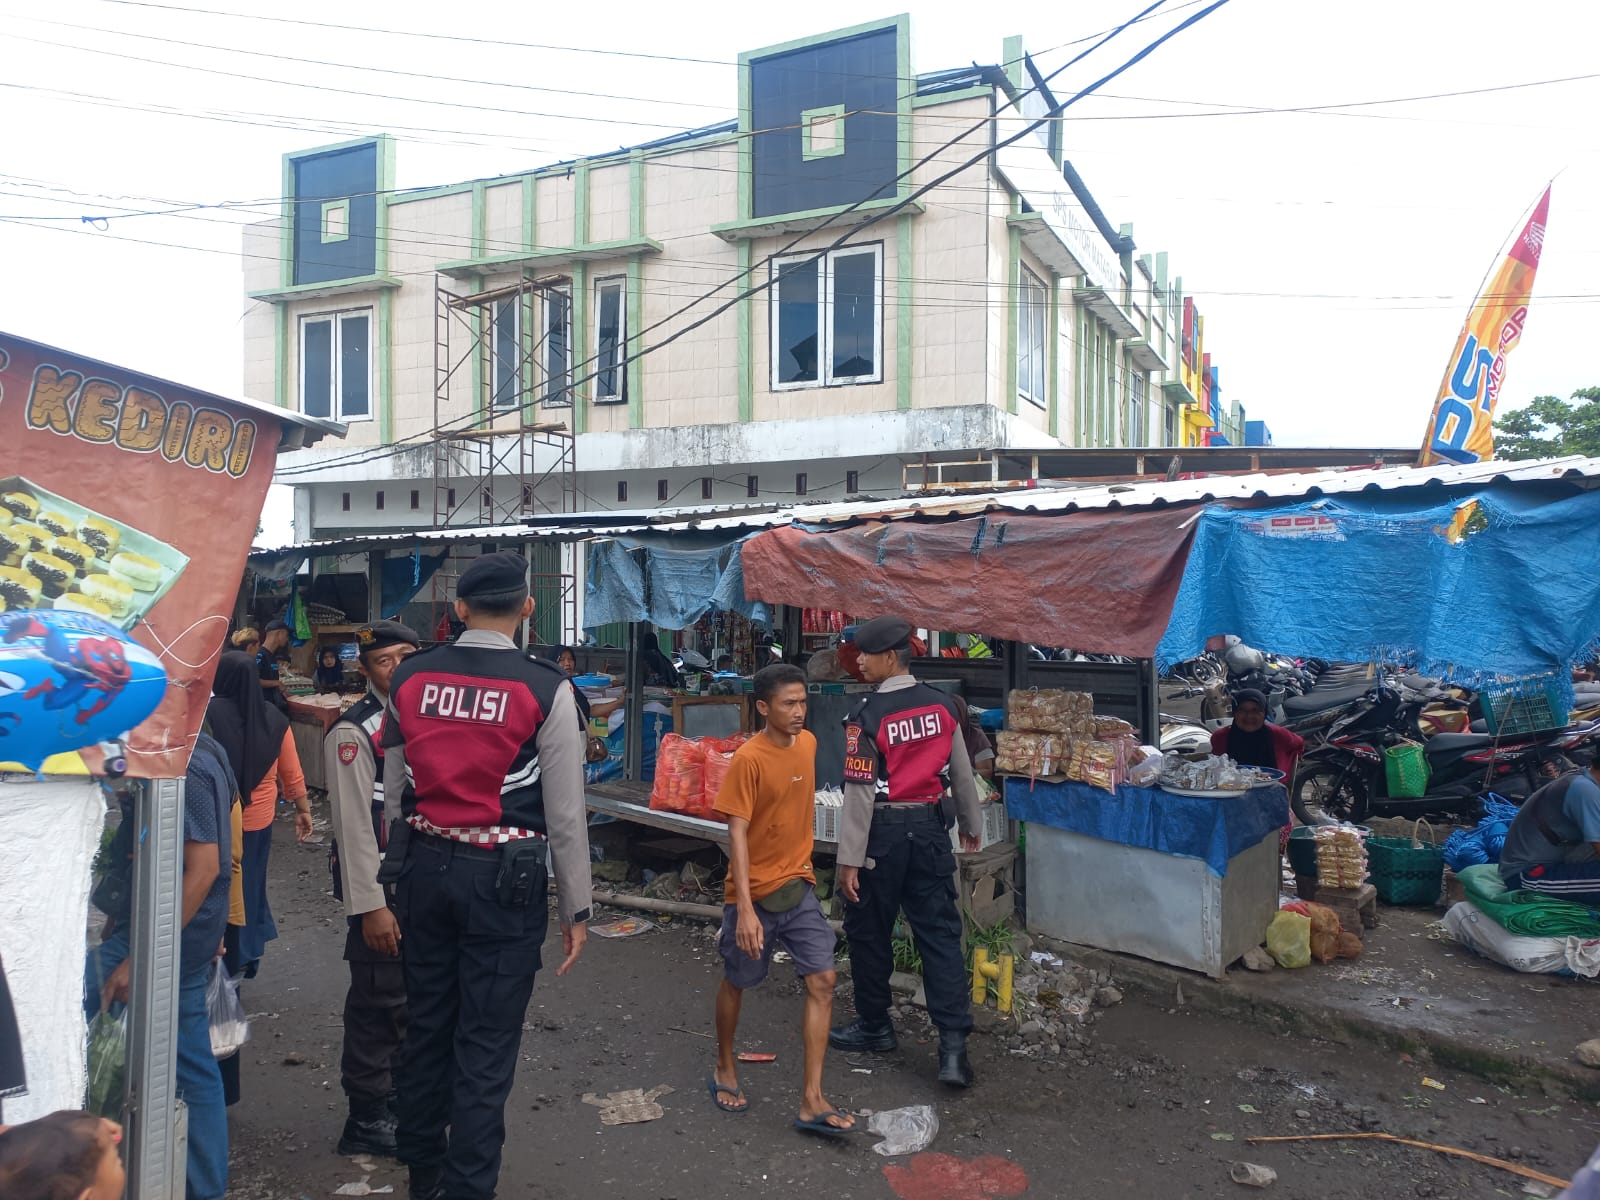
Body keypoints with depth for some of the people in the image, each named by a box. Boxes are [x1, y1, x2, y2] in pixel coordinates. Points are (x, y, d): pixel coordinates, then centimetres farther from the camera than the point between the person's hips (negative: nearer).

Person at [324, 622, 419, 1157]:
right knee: (379, 1001, 3)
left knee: (411, 997, 19)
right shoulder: (354, 732, -16)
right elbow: (353, 825, -18)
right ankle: (366, 1119, 21)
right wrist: (371, 906, -18)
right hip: (380, 887, -7)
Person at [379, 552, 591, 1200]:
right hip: (504, 879, -5)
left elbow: (394, 792, 9)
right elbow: (565, 813, -10)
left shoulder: (409, 678, 1)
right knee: (486, 1045, 5)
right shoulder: (545, 689, -13)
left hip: (424, 868, 5)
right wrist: (576, 907, 0)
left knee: (426, 1025, 20)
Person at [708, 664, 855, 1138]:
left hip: (800, 887, 5)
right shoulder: (748, 759, -19)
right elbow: (736, 835, -21)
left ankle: (812, 1102, 3)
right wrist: (744, 908, -26)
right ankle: (725, 1070, 37)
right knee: (737, 983, 13)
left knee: (822, 982, -2)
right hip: (756, 892, -5)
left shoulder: (808, 743, 0)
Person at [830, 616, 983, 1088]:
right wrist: (970, 825, 23)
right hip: (929, 828, 5)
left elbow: (860, 793, -16)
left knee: (869, 932, 13)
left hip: (883, 832, -5)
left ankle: (874, 1026, 28)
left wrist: (849, 860, -12)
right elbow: (962, 774, 9)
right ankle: (953, 1044, 1)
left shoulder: (867, 716, -16)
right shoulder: (941, 705, 0)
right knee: (940, 931, 6)